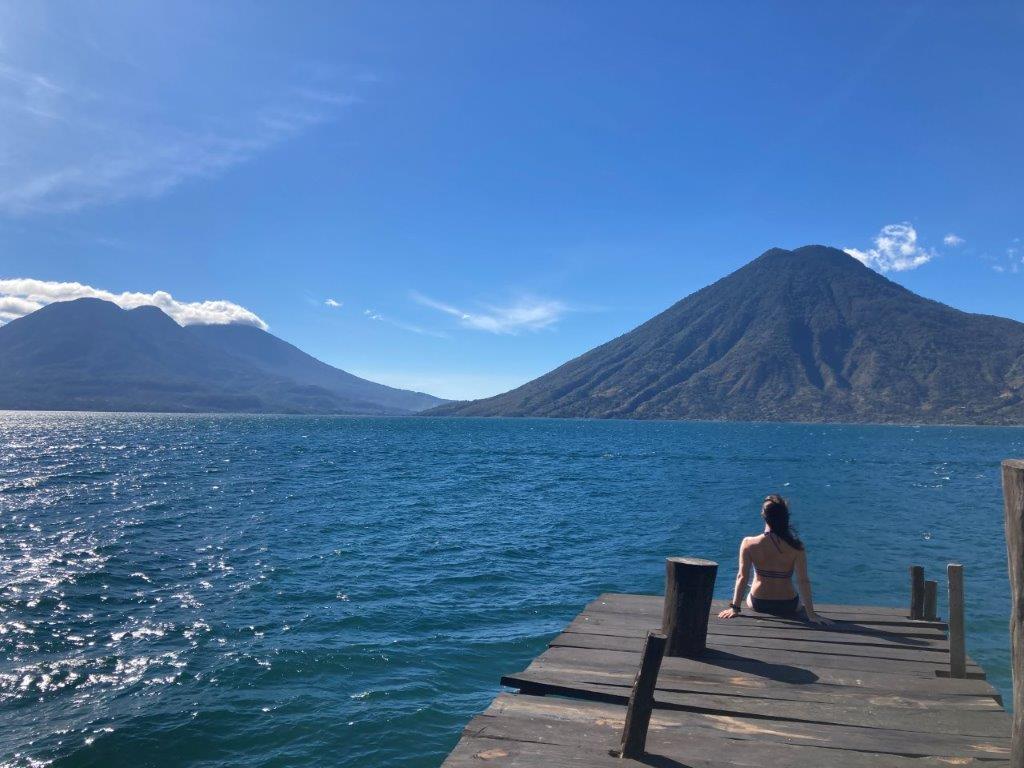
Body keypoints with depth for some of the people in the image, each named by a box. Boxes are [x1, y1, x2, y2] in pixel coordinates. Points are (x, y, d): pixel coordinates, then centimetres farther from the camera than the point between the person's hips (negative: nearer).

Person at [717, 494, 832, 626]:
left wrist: (735, 607, -7)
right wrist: (811, 614, -11)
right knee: (803, 606, 35)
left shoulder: (748, 544, -18)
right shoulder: (796, 547, -20)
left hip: (758, 604, 1)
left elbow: (742, 577, -15)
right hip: (788, 605, 0)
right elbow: (803, 581, -18)